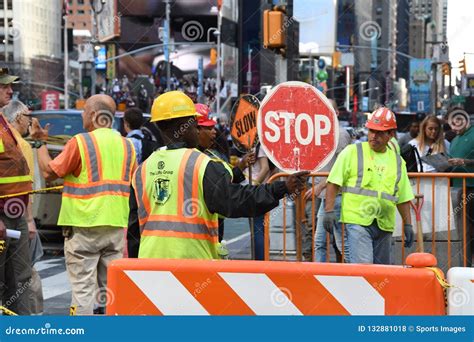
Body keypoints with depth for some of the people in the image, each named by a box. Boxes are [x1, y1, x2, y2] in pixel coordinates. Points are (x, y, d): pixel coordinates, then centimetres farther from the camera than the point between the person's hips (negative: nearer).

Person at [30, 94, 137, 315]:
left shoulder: (81, 142, -10)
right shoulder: (126, 145, 8)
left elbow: (49, 171, -4)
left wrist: (41, 143, 10)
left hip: (84, 224, -5)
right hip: (116, 225, 5)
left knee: (83, 287, -1)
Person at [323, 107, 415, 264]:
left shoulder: (397, 161, 15)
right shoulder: (352, 152, 2)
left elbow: (403, 198, 19)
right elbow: (333, 182, -1)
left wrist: (408, 224, 14)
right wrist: (329, 210, -9)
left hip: (384, 225, 5)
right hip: (357, 220, -5)